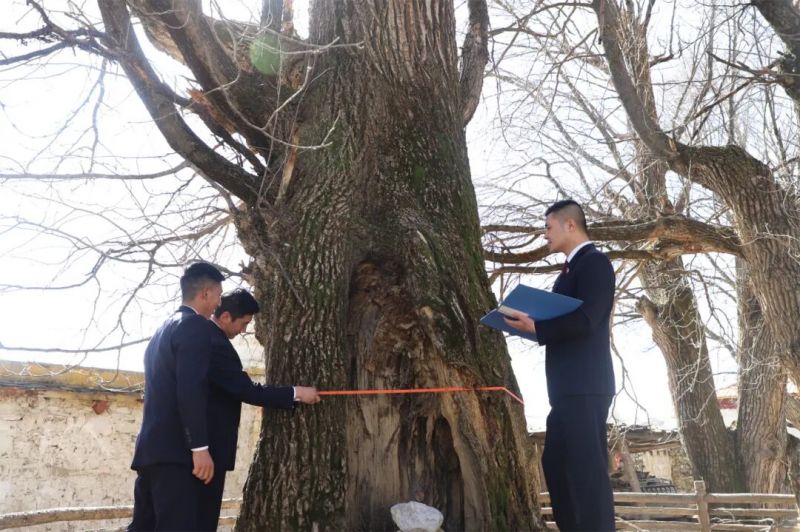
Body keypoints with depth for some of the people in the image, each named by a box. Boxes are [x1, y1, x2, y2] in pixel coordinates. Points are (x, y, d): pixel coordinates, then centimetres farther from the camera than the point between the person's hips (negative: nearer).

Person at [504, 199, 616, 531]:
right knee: (556, 464, 13)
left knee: (587, 467, -7)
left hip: (585, 385, -10)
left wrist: (536, 327, -21)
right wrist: (532, 323, 6)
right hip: (568, 387, 10)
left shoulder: (594, 263, -9)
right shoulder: (572, 268, 20)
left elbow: (585, 320, -21)